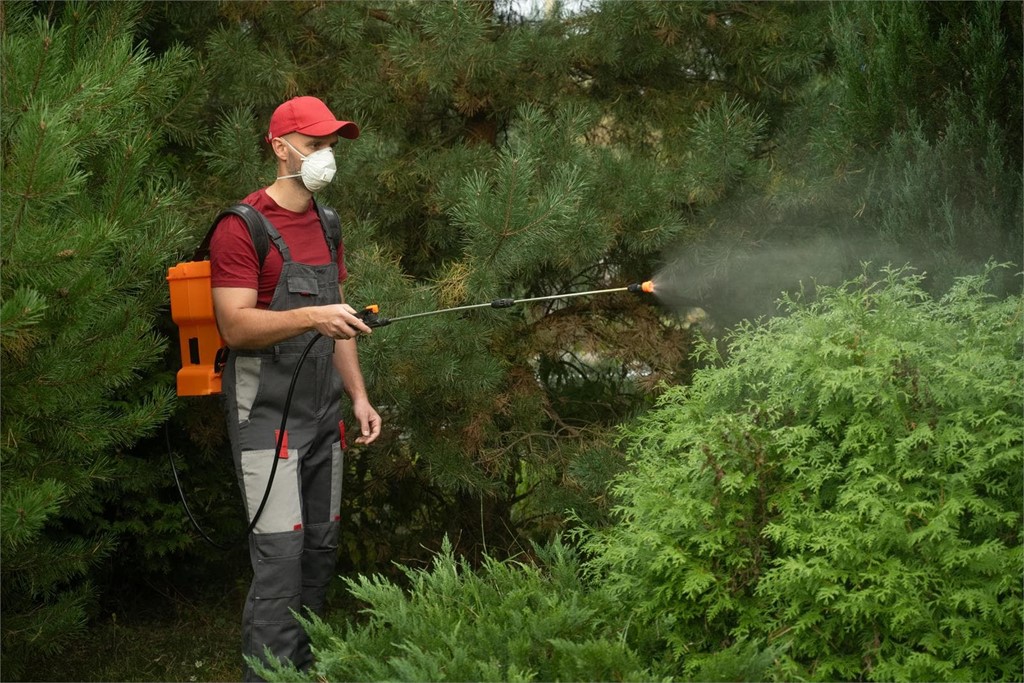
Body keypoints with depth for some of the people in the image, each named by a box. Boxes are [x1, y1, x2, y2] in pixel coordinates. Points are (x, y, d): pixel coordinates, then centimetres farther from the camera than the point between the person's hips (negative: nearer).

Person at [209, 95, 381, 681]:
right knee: (281, 552, -12)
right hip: (268, 414, -8)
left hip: (324, 413, 8)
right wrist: (311, 316, -30)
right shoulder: (243, 228, -10)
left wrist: (359, 396, 12)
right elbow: (236, 326, -18)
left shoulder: (326, 226, 15)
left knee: (322, 547, 11)